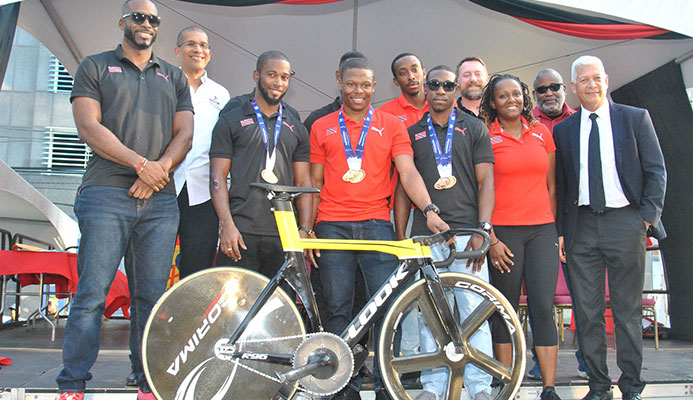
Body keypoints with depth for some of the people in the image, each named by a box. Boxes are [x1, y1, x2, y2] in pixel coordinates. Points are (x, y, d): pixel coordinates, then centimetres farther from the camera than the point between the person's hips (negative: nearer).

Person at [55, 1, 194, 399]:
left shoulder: (174, 77, 22)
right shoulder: (95, 67, 13)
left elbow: (185, 134, 12)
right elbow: (89, 127, -1)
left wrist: (159, 169, -8)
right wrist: (140, 163, -12)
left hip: (160, 201, 3)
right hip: (106, 194, -2)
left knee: (151, 296, 2)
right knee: (92, 293, -6)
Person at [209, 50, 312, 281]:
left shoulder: (296, 127, 16)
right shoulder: (232, 119, 7)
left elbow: (303, 182, 13)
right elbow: (218, 177, 1)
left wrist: (305, 229, 0)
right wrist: (227, 225, -11)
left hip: (284, 235, 3)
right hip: (240, 232, -3)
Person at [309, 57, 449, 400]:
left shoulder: (392, 125, 12)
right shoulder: (322, 127, 14)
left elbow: (408, 172, 2)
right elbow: (315, 184, 14)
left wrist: (429, 210, -14)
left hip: (376, 224, 0)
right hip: (333, 227, 1)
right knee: (338, 308, 1)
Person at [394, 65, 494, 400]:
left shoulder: (474, 128, 10)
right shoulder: (412, 133, 15)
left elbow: (485, 181, 4)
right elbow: (403, 186, 14)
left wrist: (482, 230, -7)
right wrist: (400, 237, 8)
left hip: (466, 232, -1)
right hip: (425, 236, 2)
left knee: (474, 311, -4)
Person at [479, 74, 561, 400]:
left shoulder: (542, 134, 12)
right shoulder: (485, 137, 1)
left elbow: (551, 186, 16)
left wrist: (556, 230, 12)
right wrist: (491, 239, -8)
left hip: (542, 230, 3)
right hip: (502, 231, -3)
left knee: (543, 307, -2)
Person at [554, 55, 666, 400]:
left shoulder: (636, 118, 6)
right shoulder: (563, 130, 10)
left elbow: (656, 172, 5)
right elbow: (559, 184, 11)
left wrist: (647, 216, -6)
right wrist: (561, 229, 4)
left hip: (624, 221, -2)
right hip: (581, 226, 2)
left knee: (628, 310, 3)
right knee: (587, 312, 4)